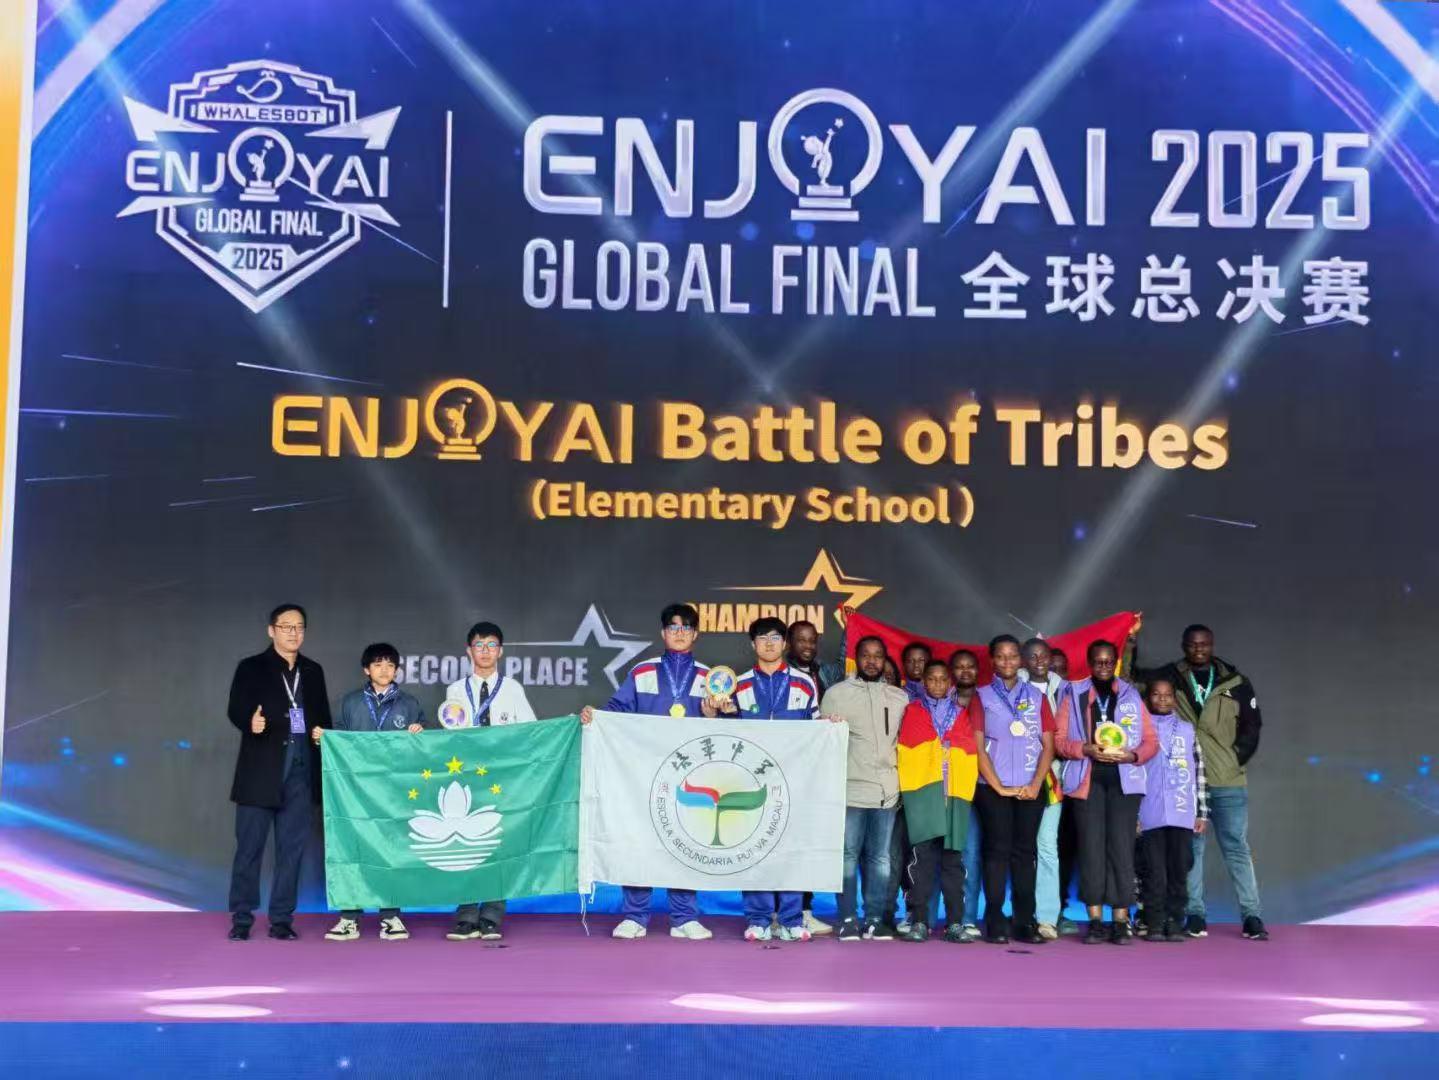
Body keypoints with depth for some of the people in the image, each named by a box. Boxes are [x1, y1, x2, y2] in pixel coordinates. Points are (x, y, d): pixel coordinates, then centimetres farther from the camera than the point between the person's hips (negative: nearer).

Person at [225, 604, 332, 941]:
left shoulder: (313, 671, 15)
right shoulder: (251, 668, 2)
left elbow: (323, 716, 18)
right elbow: (236, 709, -8)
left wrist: (321, 732, -4)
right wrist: (251, 723, -29)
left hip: (300, 770, 4)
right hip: (260, 770, -3)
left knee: (292, 847, 4)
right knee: (249, 846, 0)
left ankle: (282, 919, 11)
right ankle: (241, 919, 8)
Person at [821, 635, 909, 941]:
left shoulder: (900, 697, 13)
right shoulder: (836, 694, 6)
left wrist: (905, 783, 9)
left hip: (887, 791, 2)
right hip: (849, 789, -2)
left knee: (879, 857, 3)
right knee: (849, 856, -2)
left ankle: (875, 919, 8)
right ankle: (848, 920, 3)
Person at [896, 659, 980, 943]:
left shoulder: (963, 713, 17)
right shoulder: (912, 711, 13)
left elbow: (972, 753, 16)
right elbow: (904, 752, 10)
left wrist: (967, 787, 6)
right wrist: (907, 788, 1)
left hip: (956, 792, 1)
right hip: (921, 791, -1)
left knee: (953, 858, 0)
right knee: (922, 856, -6)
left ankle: (955, 922, 3)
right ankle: (919, 921, -4)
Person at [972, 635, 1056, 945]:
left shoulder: (1037, 697, 12)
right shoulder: (981, 696, 6)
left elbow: (1048, 745, 7)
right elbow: (978, 746, -1)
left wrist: (1035, 785, -5)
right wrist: (998, 787, -8)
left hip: (1030, 788, 2)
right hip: (994, 787, -2)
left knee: (1025, 851, 1)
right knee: (998, 850, -6)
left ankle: (1024, 922, 4)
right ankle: (995, 923, -3)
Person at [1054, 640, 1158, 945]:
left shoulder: (1132, 696, 12)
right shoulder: (1073, 696, 9)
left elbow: (1151, 741, 9)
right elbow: (1060, 740, 4)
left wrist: (1133, 755, -10)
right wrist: (1085, 749, -14)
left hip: (1124, 781, 0)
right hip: (1087, 781, 0)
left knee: (1121, 848, -4)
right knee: (1091, 848, -3)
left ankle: (1121, 922, 0)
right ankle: (1096, 921, 2)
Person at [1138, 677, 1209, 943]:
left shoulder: (1187, 729, 13)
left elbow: (1198, 771, 13)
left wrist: (1201, 811, 7)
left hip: (1182, 814, 1)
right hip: (1150, 815, -1)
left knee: (1179, 870, 2)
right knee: (1155, 871, -1)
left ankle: (1175, 923, 9)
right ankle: (1155, 924, 5)